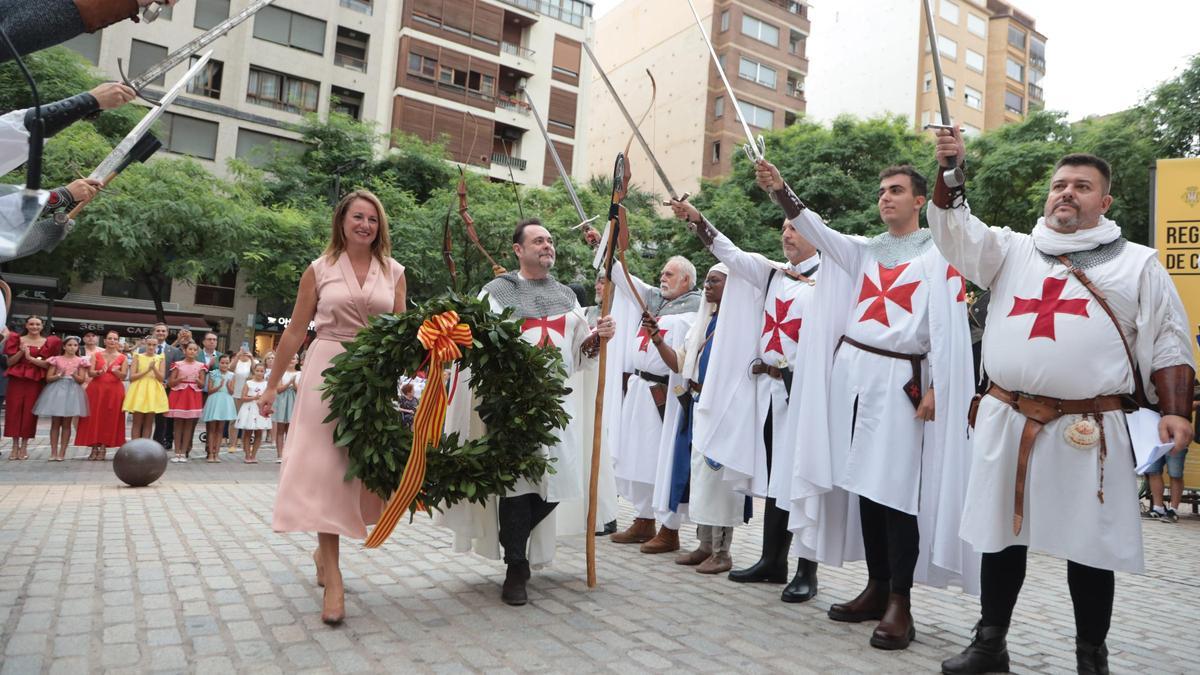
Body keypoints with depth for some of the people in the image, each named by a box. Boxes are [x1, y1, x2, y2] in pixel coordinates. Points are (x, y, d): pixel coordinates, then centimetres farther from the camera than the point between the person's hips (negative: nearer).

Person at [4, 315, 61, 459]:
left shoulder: (48, 342, 6)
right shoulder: (17, 339, 9)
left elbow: (48, 364, -1)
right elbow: (10, 362, 5)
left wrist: (31, 358, -13)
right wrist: (21, 351, -11)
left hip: (36, 381, -1)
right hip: (17, 379, 1)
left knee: (29, 411, -2)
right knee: (14, 410, -1)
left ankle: (24, 446, 6)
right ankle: (15, 445, 7)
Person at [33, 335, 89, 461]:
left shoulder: (80, 361, 5)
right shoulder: (56, 359, 4)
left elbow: (81, 380, 1)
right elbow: (48, 378, 2)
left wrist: (74, 375, -19)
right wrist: (59, 375, -16)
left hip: (72, 391, 0)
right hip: (56, 390, 0)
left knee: (67, 423, 2)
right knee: (55, 422, 1)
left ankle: (62, 452, 5)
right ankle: (53, 452, 5)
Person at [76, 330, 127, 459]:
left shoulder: (123, 358, 5)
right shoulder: (96, 355, 7)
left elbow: (123, 376, -3)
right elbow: (90, 372, -3)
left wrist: (116, 371, -24)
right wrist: (99, 372, -24)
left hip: (114, 391, -1)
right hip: (96, 390, 1)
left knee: (109, 419, -2)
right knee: (94, 418, -1)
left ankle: (103, 448, 5)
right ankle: (94, 448, 5)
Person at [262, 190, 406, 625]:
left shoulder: (393, 272, 8)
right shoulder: (320, 269, 5)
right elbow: (295, 331, 7)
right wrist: (272, 385, 7)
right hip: (328, 372, -2)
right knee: (324, 468, -7)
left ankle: (324, 549, 30)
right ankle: (334, 579, -4)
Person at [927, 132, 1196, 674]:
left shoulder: (1137, 264, 9)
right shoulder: (1011, 250, 14)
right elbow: (954, 230, 3)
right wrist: (950, 171, -11)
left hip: (1090, 429, -1)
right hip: (1008, 422, 2)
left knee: (1090, 546, 6)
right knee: (1001, 533, 11)